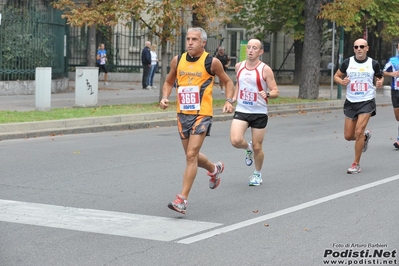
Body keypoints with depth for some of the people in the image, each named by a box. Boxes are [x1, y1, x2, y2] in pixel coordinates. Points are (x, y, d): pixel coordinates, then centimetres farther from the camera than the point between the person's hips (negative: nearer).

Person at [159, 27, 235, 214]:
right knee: (192, 155, 17)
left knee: (191, 155, -13)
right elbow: (168, 82, 18)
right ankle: (215, 169, 48)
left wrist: (229, 101, -8)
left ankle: (182, 199, -11)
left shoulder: (211, 62, -5)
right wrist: (165, 98, -1)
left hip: (202, 115, -5)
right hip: (182, 114, 5)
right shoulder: (177, 60, 5)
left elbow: (228, 82, 8)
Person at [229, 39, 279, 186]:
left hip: (259, 113, -3)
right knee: (235, 141, -19)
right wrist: (234, 96, 9)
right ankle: (248, 148, 18)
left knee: (257, 147, 5)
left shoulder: (265, 69, -9)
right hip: (241, 111, 3)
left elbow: (276, 92, -8)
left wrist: (267, 94, -29)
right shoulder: (239, 66, 4)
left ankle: (257, 174, 31)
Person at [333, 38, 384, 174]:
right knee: (348, 136, 6)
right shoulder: (347, 62, 0)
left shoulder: (373, 64, -2)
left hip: (367, 102, -3)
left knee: (358, 132, -15)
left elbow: (380, 77, 13)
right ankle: (365, 136, 41)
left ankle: (356, 164, -1)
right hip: (351, 102, 3)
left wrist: (380, 82, -10)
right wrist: (342, 81, -12)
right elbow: (336, 76, 10)